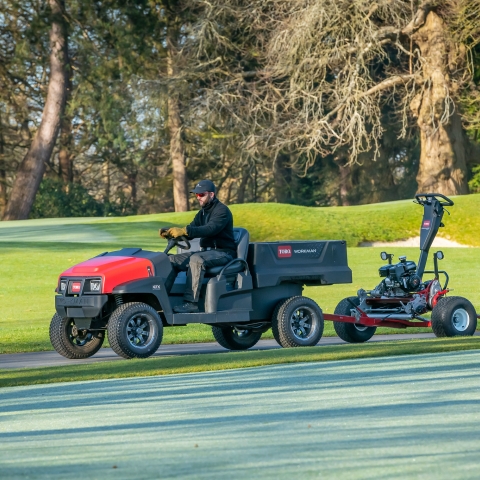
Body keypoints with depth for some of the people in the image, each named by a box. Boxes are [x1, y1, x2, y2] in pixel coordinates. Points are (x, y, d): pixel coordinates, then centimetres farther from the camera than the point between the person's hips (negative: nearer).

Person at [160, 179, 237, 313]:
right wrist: (170, 233, -12)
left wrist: (184, 231, -41)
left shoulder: (222, 210, -12)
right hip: (206, 251, 9)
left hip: (223, 252, -9)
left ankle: (191, 302, -38)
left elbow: (210, 229, -29)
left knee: (196, 260, -37)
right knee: (172, 260, -6)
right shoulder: (202, 213, 16)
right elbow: (191, 231, 8)